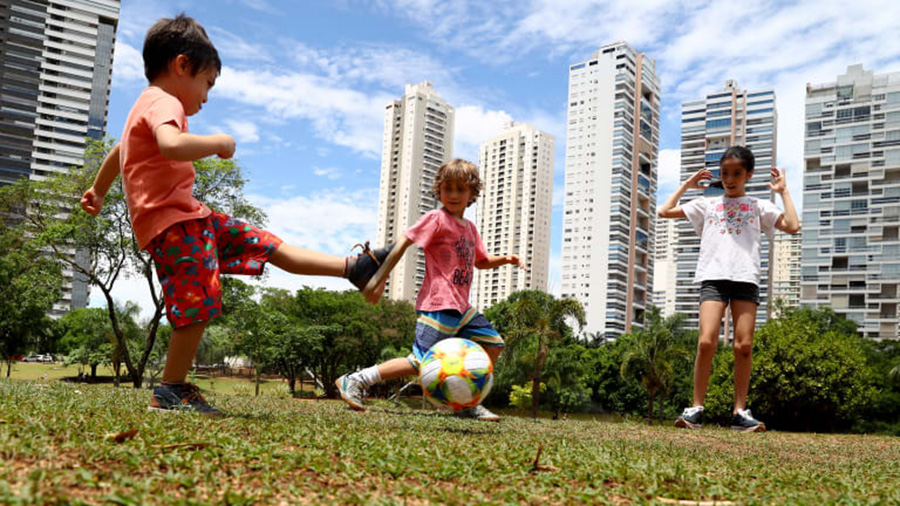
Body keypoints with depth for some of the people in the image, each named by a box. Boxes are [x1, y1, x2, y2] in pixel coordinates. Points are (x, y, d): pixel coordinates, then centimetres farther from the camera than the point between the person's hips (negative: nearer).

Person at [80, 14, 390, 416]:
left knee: (269, 246, 5)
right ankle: (170, 391, -1)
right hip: (172, 223, -11)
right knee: (198, 305, -13)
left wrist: (98, 191, 50)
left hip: (190, 216, 11)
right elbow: (172, 145, -36)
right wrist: (219, 142, -18)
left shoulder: (146, 106, 22)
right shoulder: (163, 102, -13)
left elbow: (116, 153, 36)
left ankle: (354, 269, 6)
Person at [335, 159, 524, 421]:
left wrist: (504, 259, 11)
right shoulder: (436, 218, -7)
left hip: (461, 307, 9)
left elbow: (481, 261, 31)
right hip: (438, 304, -9)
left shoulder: (470, 227, 17)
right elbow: (403, 242, -12)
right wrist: (379, 278, -16)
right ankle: (354, 381, -10)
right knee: (421, 364, -15)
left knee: (493, 344, 11)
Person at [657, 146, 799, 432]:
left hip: (746, 279, 0)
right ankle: (696, 409, -9)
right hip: (713, 277, 0)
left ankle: (740, 412, 0)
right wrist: (687, 185, 24)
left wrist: (783, 192, 13)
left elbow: (792, 226, 6)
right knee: (706, 342, -15)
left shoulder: (758, 206, 19)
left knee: (744, 346, -7)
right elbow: (664, 212, 19)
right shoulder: (707, 205, 21)